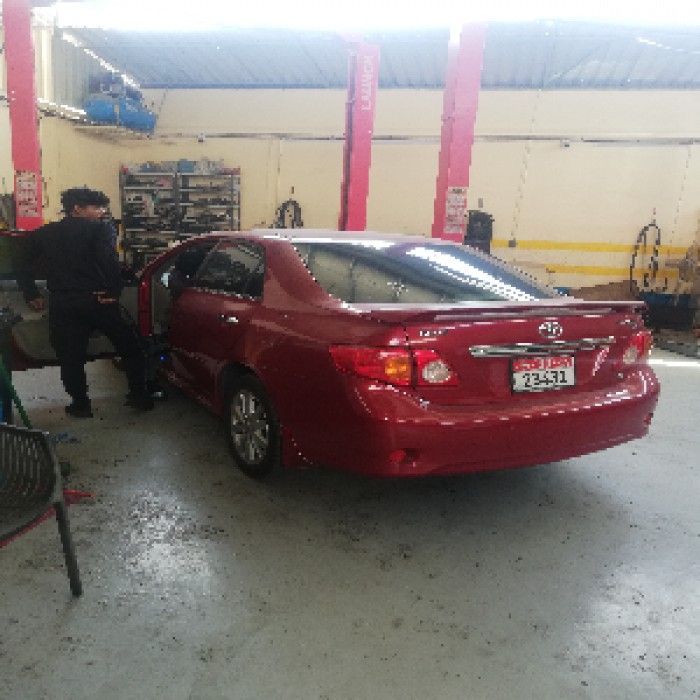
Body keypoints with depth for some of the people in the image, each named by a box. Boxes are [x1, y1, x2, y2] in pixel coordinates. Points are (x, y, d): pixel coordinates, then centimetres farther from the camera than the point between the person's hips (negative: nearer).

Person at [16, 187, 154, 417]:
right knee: (129, 347, 12)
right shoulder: (100, 229, -2)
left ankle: (80, 404, 14)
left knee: (70, 356, 12)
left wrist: (32, 295, 16)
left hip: (62, 304, 3)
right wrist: (114, 291, -12)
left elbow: (23, 266, 11)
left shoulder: (42, 234, 14)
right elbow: (109, 260, -18)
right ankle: (138, 396, 15)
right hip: (99, 299, -3)